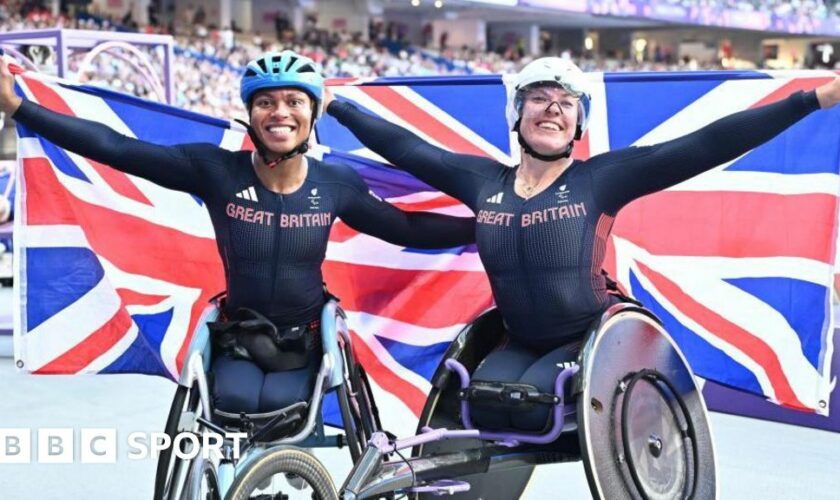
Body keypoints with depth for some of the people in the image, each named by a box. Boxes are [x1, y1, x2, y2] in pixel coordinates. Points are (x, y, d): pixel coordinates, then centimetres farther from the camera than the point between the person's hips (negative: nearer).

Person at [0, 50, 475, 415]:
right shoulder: (217, 169, -15)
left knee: (276, 403, -25)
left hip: (304, 341, 1)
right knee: (235, 400, -27)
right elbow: (119, 148, -19)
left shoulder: (336, 182, -9)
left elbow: (407, 228, 1)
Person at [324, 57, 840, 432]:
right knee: (485, 404, -23)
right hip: (520, 343, 3)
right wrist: (335, 105, 13)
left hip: (591, 337, -3)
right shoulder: (484, 181, 1)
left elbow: (705, 146, -15)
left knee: (533, 402, -28)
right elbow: (403, 146, 9)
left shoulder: (600, 178, -10)